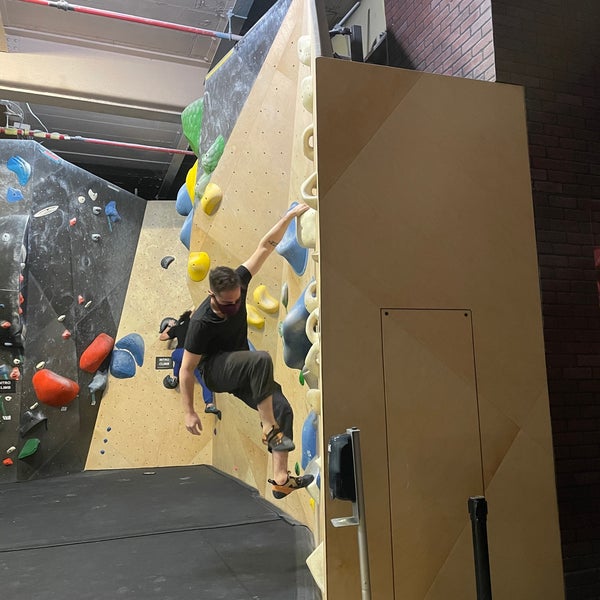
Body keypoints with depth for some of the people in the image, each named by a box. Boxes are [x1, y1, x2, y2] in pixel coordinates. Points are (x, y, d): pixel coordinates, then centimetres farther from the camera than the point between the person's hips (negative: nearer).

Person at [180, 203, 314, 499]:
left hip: (242, 370, 6)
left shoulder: (237, 284, -15)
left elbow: (265, 246, -12)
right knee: (261, 359, -38)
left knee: (283, 409, -11)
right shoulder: (201, 322, -28)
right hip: (215, 370, -6)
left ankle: (280, 479, -5)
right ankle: (269, 428, -27)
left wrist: (290, 215, -18)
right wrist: (189, 412, -17)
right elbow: (186, 369, -20)